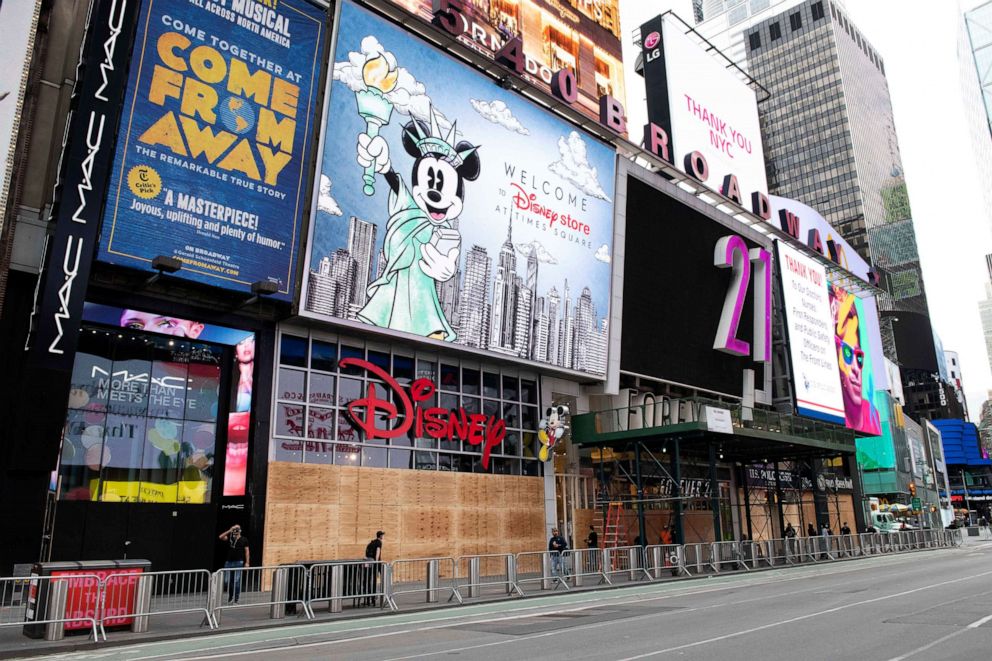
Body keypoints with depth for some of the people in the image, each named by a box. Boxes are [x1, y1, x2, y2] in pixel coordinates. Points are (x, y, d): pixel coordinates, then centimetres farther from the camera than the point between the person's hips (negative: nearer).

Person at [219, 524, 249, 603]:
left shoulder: (244, 539, 3)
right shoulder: (229, 538, 8)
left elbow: (247, 551, 1)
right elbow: (221, 537, -10)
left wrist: (247, 562, -5)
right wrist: (229, 530, -12)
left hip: (238, 562, -3)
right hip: (228, 562, 3)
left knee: (237, 582, -3)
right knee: (226, 581, 4)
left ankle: (236, 599, 8)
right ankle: (230, 595, 29)